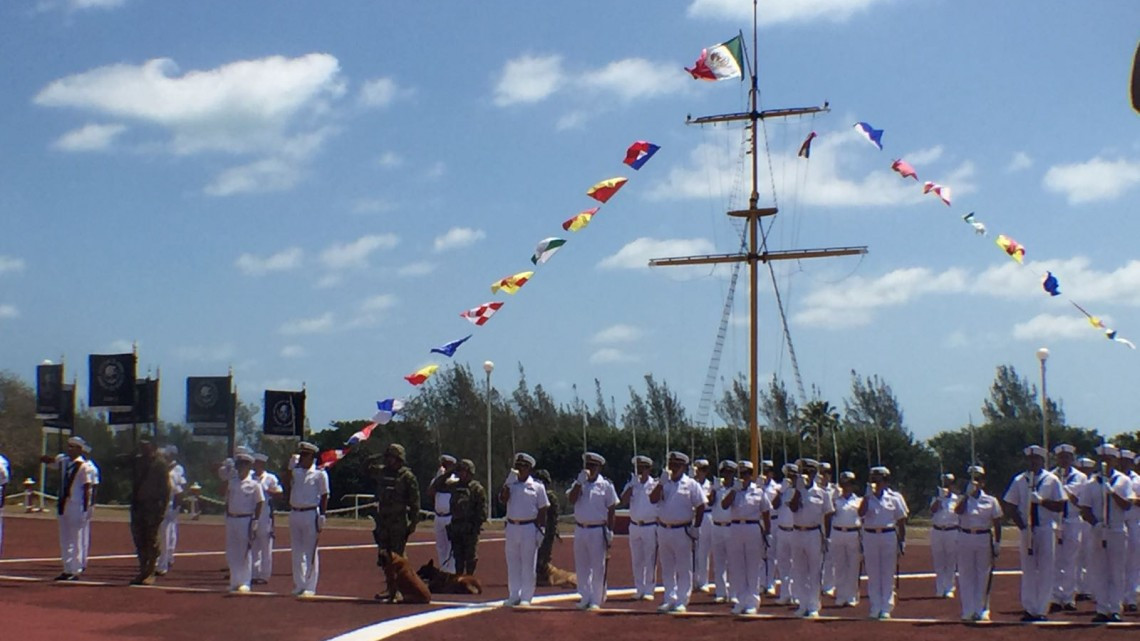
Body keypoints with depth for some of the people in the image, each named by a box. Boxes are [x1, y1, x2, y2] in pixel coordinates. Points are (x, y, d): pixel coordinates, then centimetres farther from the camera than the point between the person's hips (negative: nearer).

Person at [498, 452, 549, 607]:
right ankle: (514, 596, 15)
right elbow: (502, 499, -5)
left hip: (529, 528, -4)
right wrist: (507, 482, -12)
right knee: (512, 563, 8)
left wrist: (539, 530, -7)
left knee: (528, 564, -1)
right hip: (511, 527, 4)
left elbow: (543, 511, 0)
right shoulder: (511, 484, 10)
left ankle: (526, 597, 4)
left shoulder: (537, 486, 0)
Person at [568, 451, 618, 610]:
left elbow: (611, 510, -1)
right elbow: (571, 500, -6)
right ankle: (585, 598, 17)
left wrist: (610, 531, -7)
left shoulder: (606, 485, -2)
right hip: (580, 530, 5)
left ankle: (596, 600, 2)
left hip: (597, 530, -4)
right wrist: (580, 481, -13)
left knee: (597, 567, -3)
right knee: (582, 567, 8)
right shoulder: (579, 483, 10)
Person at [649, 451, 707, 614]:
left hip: (682, 531, -5)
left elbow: (700, 506, -3)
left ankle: (682, 601, 4)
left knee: (684, 568, -1)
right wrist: (661, 482, -13)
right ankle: (669, 599, 17)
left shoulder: (691, 484, -3)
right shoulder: (663, 483, 9)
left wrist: (696, 527, -8)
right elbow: (653, 499, -4)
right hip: (663, 530, 5)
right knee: (667, 568, 10)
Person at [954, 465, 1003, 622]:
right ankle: (968, 611, 6)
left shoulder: (990, 501, 4)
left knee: (984, 575, 2)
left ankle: (982, 610, 10)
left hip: (984, 539, 0)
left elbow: (997, 524, 5)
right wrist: (967, 493, -18)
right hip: (965, 538, 0)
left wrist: (997, 543, -1)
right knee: (966, 575, 1)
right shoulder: (963, 499, 4)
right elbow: (958, 510, -19)